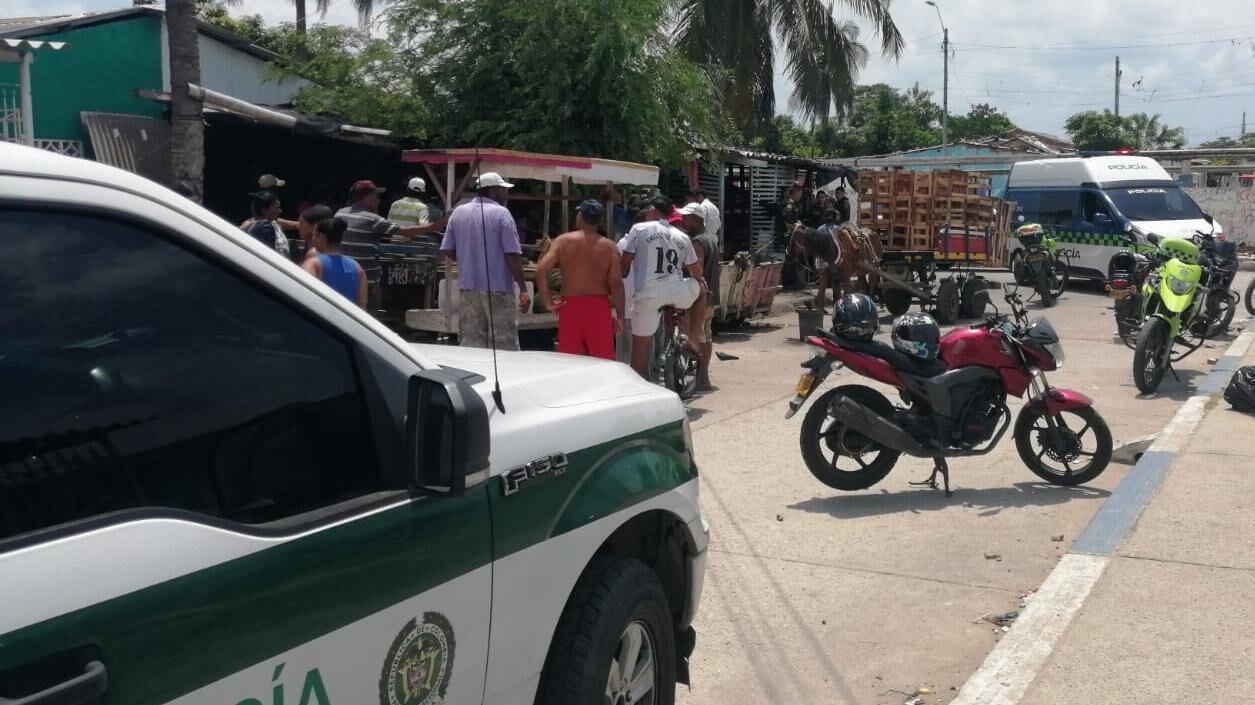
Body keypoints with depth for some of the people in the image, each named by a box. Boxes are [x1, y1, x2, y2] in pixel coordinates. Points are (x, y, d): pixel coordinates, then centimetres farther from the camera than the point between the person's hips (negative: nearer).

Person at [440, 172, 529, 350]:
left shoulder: (458, 212, 8)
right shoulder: (501, 213, -8)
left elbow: (447, 250, 9)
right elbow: (513, 255, -12)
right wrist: (523, 290, -10)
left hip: (468, 287, 5)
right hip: (497, 288, -5)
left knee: (470, 344, 9)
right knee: (505, 344, -1)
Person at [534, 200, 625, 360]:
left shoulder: (563, 241, 1)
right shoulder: (609, 247, 0)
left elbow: (541, 271, -8)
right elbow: (616, 283, -6)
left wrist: (548, 301, -1)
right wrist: (619, 316, -1)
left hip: (570, 305, 1)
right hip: (599, 306, -1)